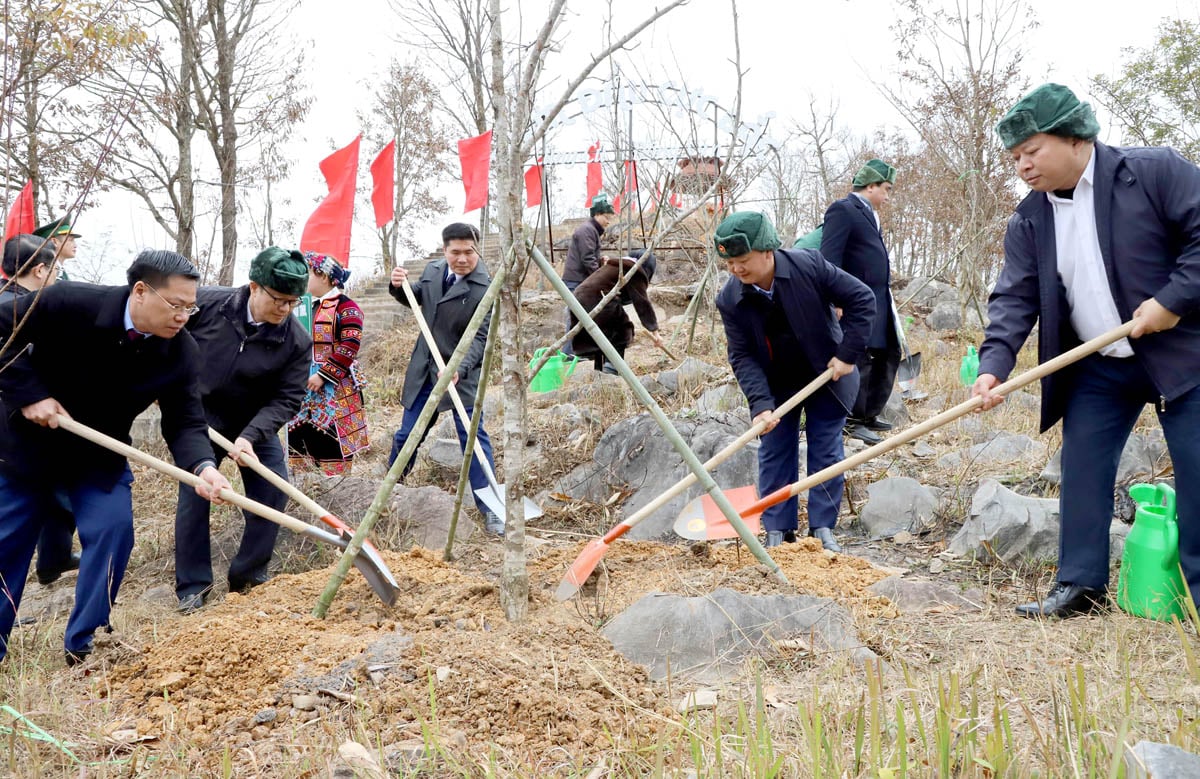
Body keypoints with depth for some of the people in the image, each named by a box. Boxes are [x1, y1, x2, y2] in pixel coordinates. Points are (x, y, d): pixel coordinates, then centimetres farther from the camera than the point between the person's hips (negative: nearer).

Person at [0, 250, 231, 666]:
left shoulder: (181, 354, -19)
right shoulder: (70, 303, -27)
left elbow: (184, 424, -17)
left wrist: (203, 466, -38)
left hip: (100, 455, 2)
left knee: (113, 530, -14)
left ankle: (82, 645, 2)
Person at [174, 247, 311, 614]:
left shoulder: (296, 342, -20)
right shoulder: (206, 303, -20)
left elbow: (286, 399, -18)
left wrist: (251, 436, -30)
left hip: (255, 426, 1)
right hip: (199, 419, -1)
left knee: (272, 494, -3)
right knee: (193, 497, -1)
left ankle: (248, 576, 15)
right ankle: (192, 585, 12)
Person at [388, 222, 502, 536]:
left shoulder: (485, 288, -18)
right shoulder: (432, 270, 1)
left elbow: (480, 337, -22)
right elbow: (415, 299, 21)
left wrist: (459, 370, -36)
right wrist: (399, 286, -2)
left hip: (462, 373, -5)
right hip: (424, 371, 6)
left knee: (473, 436, -7)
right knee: (407, 434, 16)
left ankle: (489, 508, 1)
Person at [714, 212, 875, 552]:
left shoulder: (809, 266, -24)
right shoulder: (729, 299, -17)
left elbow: (862, 299, -17)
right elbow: (742, 356, -16)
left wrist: (848, 354, -19)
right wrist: (760, 404, -28)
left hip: (826, 377, -2)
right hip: (776, 386, 2)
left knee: (826, 452, 1)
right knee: (774, 454, 3)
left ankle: (823, 529, 9)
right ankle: (778, 531, 12)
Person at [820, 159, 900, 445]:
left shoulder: (869, 213, 18)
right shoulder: (842, 210, -11)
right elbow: (830, 257, -18)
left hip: (880, 301, 10)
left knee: (889, 355, 14)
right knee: (861, 360, -5)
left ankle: (869, 414, 25)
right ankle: (852, 421, 6)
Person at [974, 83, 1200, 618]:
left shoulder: (1155, 172, -11)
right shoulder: (1028, 222, 2)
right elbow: (1014, 297, -4)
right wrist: (994, 364, -19)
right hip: (1097, 368, 5)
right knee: (1081, 470, 3)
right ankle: (1081, 585, 12)